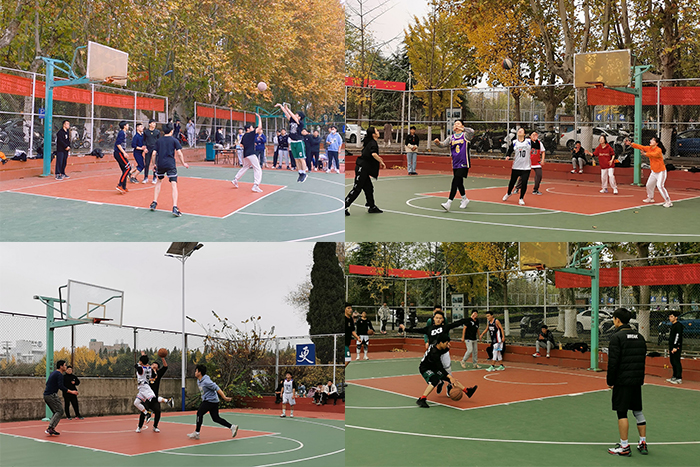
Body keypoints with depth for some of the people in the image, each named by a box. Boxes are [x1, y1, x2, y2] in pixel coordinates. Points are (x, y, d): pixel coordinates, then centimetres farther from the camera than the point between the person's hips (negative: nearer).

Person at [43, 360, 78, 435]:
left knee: (56, 412, 13)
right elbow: (61, 386, -21)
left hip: (46, 395, 10)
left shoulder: (53, 373, 19)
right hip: (51, 395, -10)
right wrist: (71, 392, -20)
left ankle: (51, 429, 4)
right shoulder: (59, 374, -11)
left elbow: (47, 384, 26)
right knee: (60, 411, -10)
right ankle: (50, 428, -19)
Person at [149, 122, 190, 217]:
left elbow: (154, 154, 7)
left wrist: (155, 164, 20)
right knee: (174, 185, -6)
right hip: (170, 165, -4)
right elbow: (179, 153, -5)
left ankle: (154, 203, 25)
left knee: (159, 181, 27)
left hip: (160, 164, 4)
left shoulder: (158, 141, 12)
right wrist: (184, 163, 7)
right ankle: (174, 208, -20)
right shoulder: (174, 140, 3)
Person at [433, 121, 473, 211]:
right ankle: (464, 199, 37)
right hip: (455, 164, 6)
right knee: (459, 183, 15)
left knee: (455, 181, -16)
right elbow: (443, 144, 4)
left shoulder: (465, 135, 0)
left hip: (463, 164, -6)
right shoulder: (451, 137, 14)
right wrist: (438, 142, -19)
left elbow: (472, 132, -21)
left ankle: (449, 202, -20)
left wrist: (462, 129, -38)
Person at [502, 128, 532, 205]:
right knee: (512, 181, 11)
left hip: (526, 167, -1)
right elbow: (509, 151, 8)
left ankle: (521, 198, 13)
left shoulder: (529, 141, 0)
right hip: (516, 166, 1)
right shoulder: (514, 142, 2)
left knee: (524, 183, -6)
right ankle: (509, 193, 42)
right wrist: (507, 156, -11)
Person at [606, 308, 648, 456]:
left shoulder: (617, 337, -13)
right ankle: (643, 444, 18)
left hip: (622, 381, -7)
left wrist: (610, 381, -7)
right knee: (638, 411, 15)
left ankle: (624, 447, 0)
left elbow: (613, 362, -15)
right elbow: (643, 359, 13)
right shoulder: (639, 337, 9)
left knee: (622, 413, -1)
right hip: (637, 380, 7)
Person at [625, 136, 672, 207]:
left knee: (660, 186, -21)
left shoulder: (658, 150, -23)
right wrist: (631, 144, -15)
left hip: (661, 171, -8)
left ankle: (668, 202, -17)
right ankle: (650, 198, 41)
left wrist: (645, 154, -53)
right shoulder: (649, 148, 0)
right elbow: (640, 147, -4)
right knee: (649, 185, 17)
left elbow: (654, 154, -42)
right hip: (654, 171, 8)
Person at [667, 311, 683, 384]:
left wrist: (675, 347, -23)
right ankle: (674, 376, 20)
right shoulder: (672, 326, 20)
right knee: (673, 362, 13)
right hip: (672, 347, 10)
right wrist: (670, 348, 24)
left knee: (676, 362, -12)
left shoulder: (678, 325, -11)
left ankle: (679, 378, -13)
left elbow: (678, 336, -18)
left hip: (676, 347, -10)